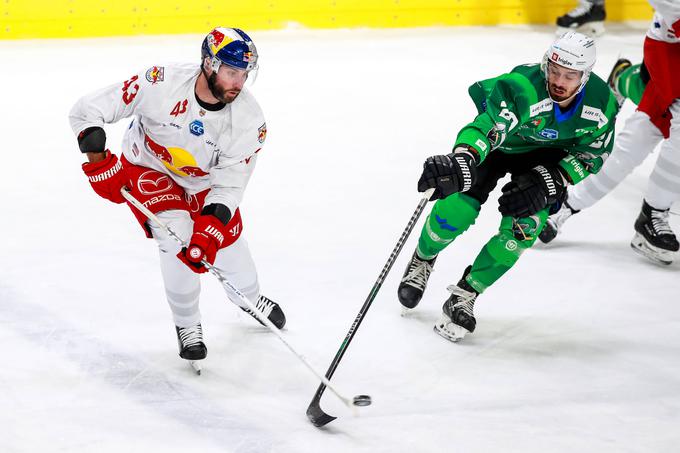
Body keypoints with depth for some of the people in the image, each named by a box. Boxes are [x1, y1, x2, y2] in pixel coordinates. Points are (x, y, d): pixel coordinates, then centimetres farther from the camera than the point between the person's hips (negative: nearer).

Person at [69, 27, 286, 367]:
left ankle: (251, 299, 45)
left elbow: (229, 184, -23)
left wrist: (211, 226, -36)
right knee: (177, 234, -24)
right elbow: (87, 110, -28)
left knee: (227, 238, 7)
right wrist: (98, 159, -36)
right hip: (148, 168, -3)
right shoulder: (161, 84, -34)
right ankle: (187, 326, -2)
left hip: (204, 179, 3)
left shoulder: (248, 118, -26)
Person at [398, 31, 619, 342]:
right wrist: (460, 163, -72)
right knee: (456, 211, -15)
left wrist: (548, 181, -25)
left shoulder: (601, 103, -26)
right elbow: (486, 127, -52)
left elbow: (592, 155, -11)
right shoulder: (523, 87, -40)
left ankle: (466, 293, 0)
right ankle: (422, 260, 21)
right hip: (499, 140, -2)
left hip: (546, 151, 3)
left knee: (522, 228, -18)